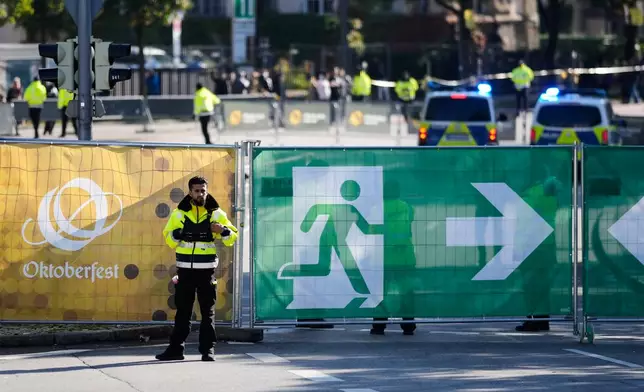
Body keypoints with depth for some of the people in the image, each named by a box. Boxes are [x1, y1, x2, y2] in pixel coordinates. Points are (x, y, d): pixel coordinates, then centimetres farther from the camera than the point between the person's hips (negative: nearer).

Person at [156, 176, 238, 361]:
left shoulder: (216, 214, 3)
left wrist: (223, 231, -17)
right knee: (182, 311, 5)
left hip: (206, 270, -1)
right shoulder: (179, 214, 5)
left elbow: (232, 237, 4)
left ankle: (208, 349, 7)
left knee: (208, 311, 3)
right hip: (185, 270, 1)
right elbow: (168, 238, 10)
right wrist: (178, 234, -12)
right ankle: (175, 349, 8)